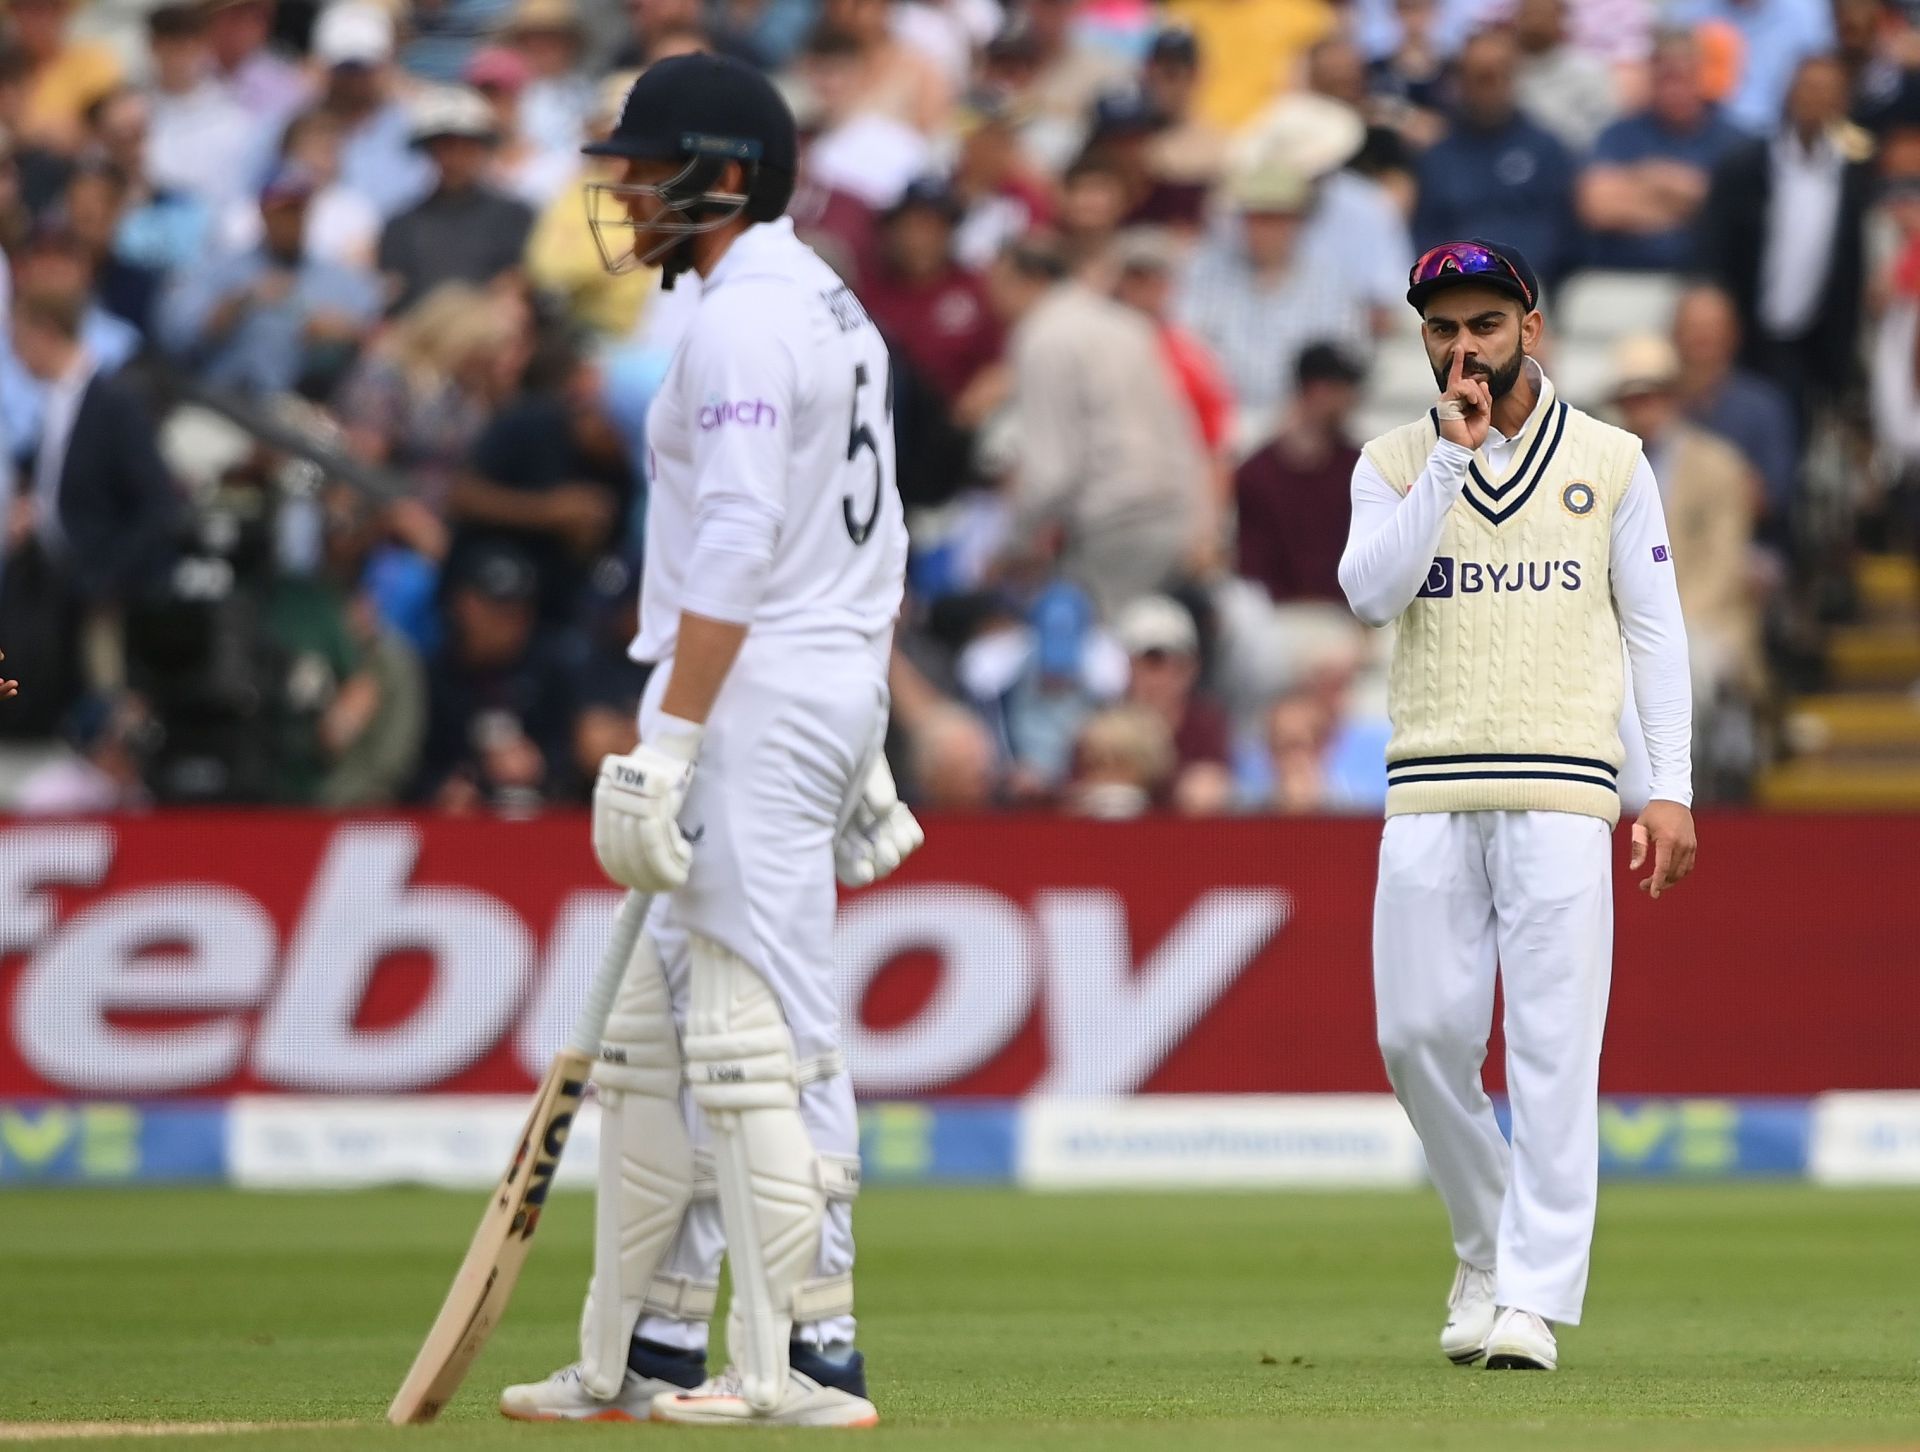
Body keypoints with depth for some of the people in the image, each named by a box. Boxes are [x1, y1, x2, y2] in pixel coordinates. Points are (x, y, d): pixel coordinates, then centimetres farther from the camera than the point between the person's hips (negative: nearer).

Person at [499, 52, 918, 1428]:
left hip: (755, 699, -11)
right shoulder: (835, 310, 18)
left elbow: (735, 554, -21)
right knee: (661, 1030, 14)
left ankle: (809, 1358, -10)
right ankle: (650, 1353, 17)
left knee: (762, 1033, -10)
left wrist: (667, 745, -23)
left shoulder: (745, 320, -13)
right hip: (836, 696, 11)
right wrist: (867, 747, 22)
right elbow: (881, 551, 20)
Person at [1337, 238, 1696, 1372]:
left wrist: (1674, 789, -2)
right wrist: (1452, 458, -10)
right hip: (1429, 798, 2)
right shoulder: (1396, 464, 10)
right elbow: (1371, 592, -7)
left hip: (1562, 794, -2)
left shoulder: (1609, 462, 8)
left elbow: (1656, 630, 7)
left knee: (1553, 1045, -8)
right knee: (1420, 1035, 0)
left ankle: (1533, 1296, -8)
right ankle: (1488, 1246, 22)